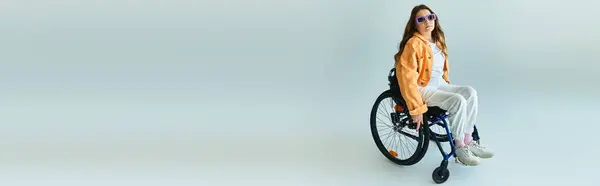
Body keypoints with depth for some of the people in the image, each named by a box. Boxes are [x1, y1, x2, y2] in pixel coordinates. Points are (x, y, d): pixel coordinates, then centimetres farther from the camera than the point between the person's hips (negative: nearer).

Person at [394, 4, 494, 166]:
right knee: (458, 101, -26)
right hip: (422, 89, -8)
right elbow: (407, 78, -22)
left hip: (439, 85, 8)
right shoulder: (413, 44, -16)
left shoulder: (438, 42, 11)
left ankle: (467, 140, -9)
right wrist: (417, 108, -24)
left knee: (470, 92, -13)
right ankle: (459, 147, -12)